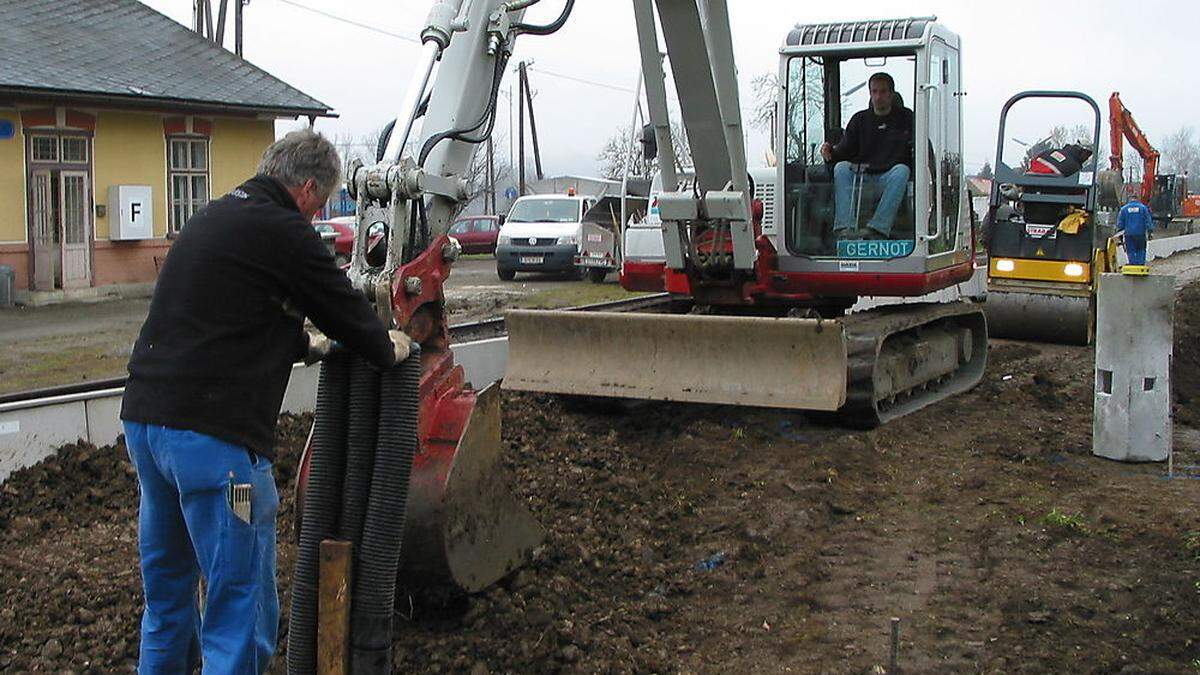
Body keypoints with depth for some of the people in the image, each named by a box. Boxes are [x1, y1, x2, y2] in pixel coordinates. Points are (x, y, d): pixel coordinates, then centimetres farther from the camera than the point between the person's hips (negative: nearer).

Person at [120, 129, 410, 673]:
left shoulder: (213, 217, 19)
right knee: (240, 606, -1)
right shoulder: (282, 231, -9)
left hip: (145, 418, 10)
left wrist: (304, 345, 43)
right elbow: (343, 305, -1)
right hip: (212, 434, -10)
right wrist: (388, 348, 19)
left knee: (168, 585, 24)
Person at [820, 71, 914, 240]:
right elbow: (845, 149, 11)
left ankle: (877, 229, -44)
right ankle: (845, 228, -41)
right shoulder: (860, 119, 18)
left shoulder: (905, 118, 13)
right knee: (841, 167, -27)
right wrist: (830, 151, -11)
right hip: (862, 175, 2)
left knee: (901, 171, -35)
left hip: (889, 176, -2)